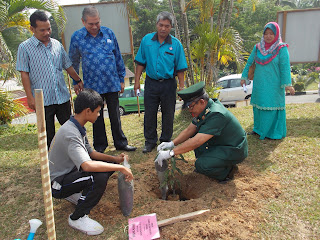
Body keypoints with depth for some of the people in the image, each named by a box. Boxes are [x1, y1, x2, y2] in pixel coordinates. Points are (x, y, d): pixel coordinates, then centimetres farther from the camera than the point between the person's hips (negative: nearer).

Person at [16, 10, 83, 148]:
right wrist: (30, 97, -10)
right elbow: (24, 74, -4)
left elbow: (68, 66, 18)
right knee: (48, 135, 6)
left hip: (63, 97, 4)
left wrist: (79, 81, 19)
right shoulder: (25, 47, -2)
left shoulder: (57, 44, 9)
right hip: (42, 100, -3)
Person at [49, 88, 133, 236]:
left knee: (108, 164, 3)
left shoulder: (78, 128, 2)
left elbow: (90, 153, 13)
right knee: (99, 177, -33)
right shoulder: (70, 134, -29)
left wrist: (115, 159, 3)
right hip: (58, 184, -9)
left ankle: (78, 193, 14)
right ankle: (77, 218, -10)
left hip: (70, 171, 9)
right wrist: (120, 168, -34)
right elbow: (87, 165, -43)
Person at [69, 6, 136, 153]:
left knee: (115, 115, 10)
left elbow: (118, 57, 9)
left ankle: (120, 143, 24)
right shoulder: (77, 37, -1)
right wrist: (75, 82, 11)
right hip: (92, 85, -1)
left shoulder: (108, 33, 2)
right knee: (97, 117, 10)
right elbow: (73, 62, 10)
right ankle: (100, 146, 25)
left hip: (112, 84, 1)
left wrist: (121, 79, 9)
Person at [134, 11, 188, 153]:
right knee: (149, 113, 6)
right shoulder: (147, 40, 2)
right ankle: (150, 141, 21)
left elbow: (180, 68, -1)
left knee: (168, 114, 9)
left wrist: (182, 87, -4)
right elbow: (141, 62, 6)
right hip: (151, 82, 1)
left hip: (168, 84, -1)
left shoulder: (176, 44, -3)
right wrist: (137, 81, 2)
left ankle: (166, 140, 26)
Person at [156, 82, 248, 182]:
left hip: (235, 150, -9)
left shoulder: (216, 115, -32)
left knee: (201, 165, -25)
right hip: (220, 143, 9)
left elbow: (197, 142, -37)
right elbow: (189, 130, 2)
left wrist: (171, 153, -35)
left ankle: (228, 170, 1)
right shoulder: (204, 110, -3)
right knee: (194, 135, 3)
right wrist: (172, 143, -13)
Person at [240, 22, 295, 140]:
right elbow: (249, 63, 13)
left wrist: (287, 84, -17)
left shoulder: (281, 49, -7)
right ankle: (258, 129, 26)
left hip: (274, 85, -4)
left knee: (273, 107, -1)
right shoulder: (257, 47, 5)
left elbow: (285, 68, -11)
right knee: (258, 106, 11)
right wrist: (244, 77, 13)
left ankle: (274, 132, 12)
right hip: (259, 84, 5)